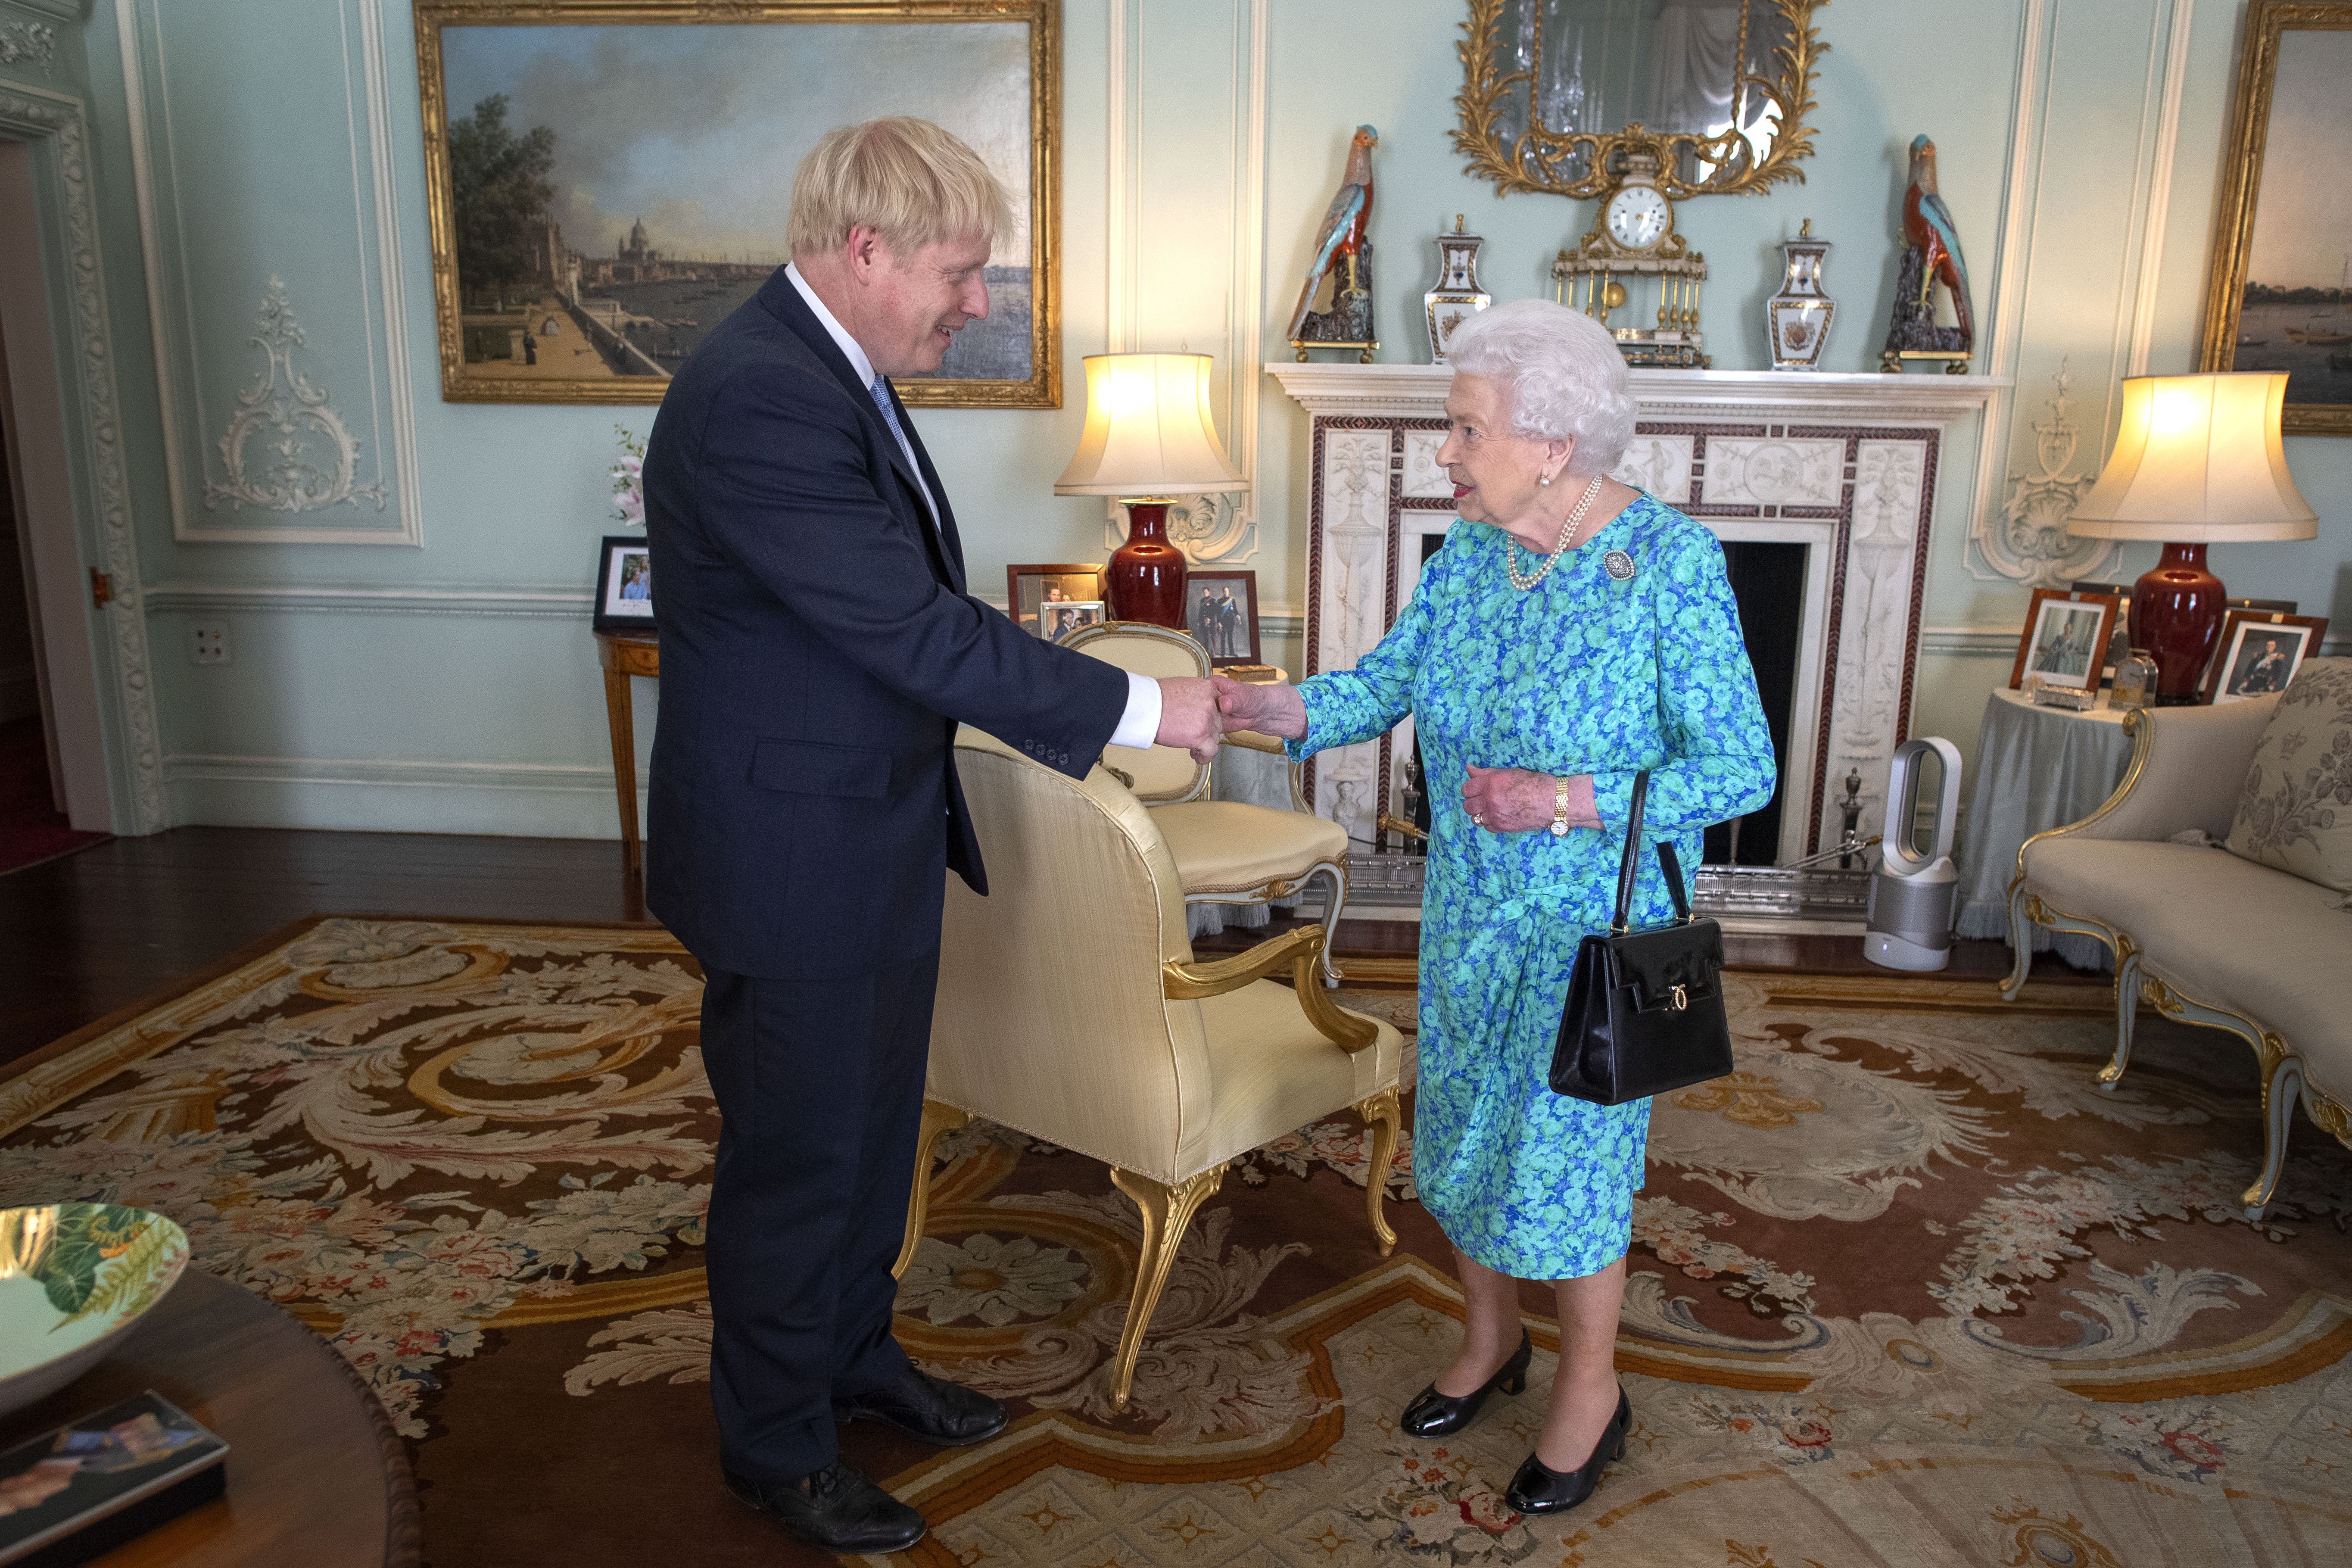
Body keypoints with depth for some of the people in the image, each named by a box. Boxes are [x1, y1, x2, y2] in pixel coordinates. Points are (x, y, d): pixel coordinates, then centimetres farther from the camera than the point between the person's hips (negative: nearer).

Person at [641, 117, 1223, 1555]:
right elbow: (919, 629, -28)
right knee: (795, 1155, 9)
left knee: (874, 1126, 22)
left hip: (874, 841, 9)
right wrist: (1135, 709, -21)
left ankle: (856, 1354, 44)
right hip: (790, 860, -9)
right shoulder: (759, 400, -25)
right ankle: (776, 1441, 31)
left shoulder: (835, 373, 8)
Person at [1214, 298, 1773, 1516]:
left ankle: (1590, 1384, 33)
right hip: (1468, 912, 6)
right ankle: (1489, 1339, 43)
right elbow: (1390, 680, 4)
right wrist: (1280, 708, -15)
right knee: (1462, 1129, 17)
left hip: (1599, 930, -6)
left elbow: (1742, 770, -18)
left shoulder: (1671, 563, -20)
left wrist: (1572, 801, -29)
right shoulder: (1469, 550, -2)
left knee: (1566, 1154, 6)